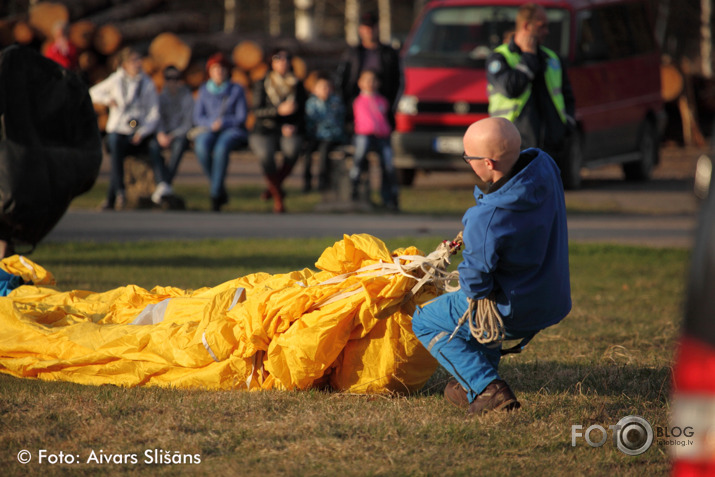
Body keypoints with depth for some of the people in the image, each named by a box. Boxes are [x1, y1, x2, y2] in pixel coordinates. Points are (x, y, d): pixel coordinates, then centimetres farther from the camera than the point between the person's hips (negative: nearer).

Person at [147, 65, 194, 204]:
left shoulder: (187, 98, 2)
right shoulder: (161, 98, 11)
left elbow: (188, 124, -5)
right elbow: (157, 118, 0)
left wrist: (172, 136, -18)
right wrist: (160, 134, -21)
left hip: (180, 135, -2)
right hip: (163, 134, 2)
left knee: (179, 144, -39)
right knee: (153, 145, -33)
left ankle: (166, 183, -49)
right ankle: (162, 184, -51)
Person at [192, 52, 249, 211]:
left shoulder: (236, 89, 5)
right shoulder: (204, 90, 11)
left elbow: (242, 117, 0)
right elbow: (198, 118, 8)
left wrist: (223, 123, -15)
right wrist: (211, 124, -13)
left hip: (232, 131, -2)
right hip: (208, 130, 2)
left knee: (221, 147, -38)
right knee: (202, 147, -35)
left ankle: (215, 194, -34)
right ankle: (221, 191, -22)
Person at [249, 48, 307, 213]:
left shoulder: (297, 85, 7)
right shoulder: (262, 85, 1)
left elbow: (301, 112, 8)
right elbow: (257, 111, -8)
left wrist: (293, 127, -12)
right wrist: (279, 110, -23)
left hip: (288, 132, 1)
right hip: (264, 132, -1)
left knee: (293, 148, -34)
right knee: (265, 155, -33)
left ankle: (275, 185, -11)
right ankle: (278, 197, -15)